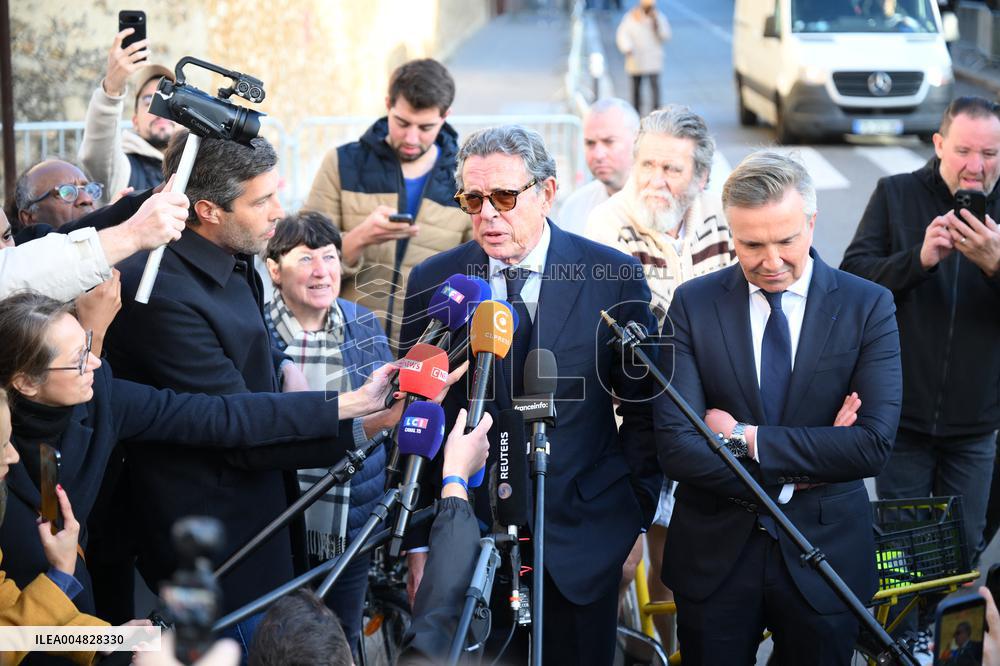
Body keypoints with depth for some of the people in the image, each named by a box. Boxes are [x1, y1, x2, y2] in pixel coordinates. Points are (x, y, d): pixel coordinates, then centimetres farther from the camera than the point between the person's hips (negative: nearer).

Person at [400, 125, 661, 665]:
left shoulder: (614, 277, -3)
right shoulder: (432, 284, 0)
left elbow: (644, 407, 3)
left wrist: (634, 514, -1)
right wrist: (419, 540, 0)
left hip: (582, 542, 0)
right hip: (466, 539, 1)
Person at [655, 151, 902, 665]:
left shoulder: (868, 306, -5)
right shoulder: (693, 304, -4)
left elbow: (874, 445, -16)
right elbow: (676, 447, -12)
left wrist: (747, 440, -17)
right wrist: (805, 465, -16)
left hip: (825, 556, 0)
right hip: (714, 557, 0)